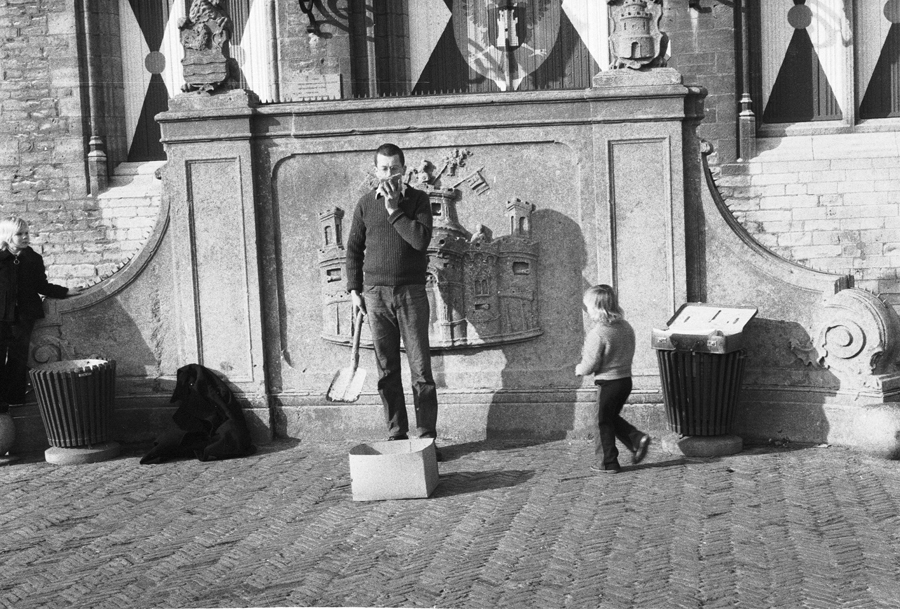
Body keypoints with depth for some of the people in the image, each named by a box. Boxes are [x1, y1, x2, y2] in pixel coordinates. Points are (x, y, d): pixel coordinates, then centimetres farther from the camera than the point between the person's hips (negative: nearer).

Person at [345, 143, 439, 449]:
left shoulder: (418, 200, 1)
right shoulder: (366, 204, 7)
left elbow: (422, 240, -13)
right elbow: (354, 248, 12)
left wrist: (394, 210, -13)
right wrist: (354, 289, 7)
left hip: (411, 292, -2)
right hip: (376, 294, 2)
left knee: (420, 368, -2)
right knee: (387, 371, 5)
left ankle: (426, 435, 3)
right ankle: (396, 434, 13)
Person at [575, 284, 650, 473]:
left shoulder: (597, 333, -21)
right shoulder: (626, 327, 3)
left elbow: (590, 365, -19)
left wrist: (580, 369, 3)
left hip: (607, 382, -7)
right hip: (626, 379, 7)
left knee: (604, 422, 8)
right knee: (613, 417, 24)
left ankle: (607, 462, 16)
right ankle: (637, 439, 9)